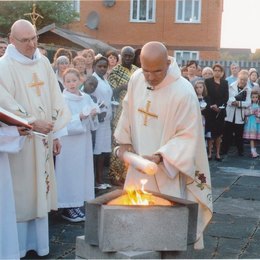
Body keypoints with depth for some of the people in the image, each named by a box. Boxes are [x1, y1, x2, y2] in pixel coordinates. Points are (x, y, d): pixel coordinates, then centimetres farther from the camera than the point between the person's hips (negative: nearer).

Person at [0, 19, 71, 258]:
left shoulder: (43, 62, 8)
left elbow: (54, 98, 10)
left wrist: (56, 133, 8)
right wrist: (33, 123, -21)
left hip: (42, 139, 6)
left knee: (39, 189, 12)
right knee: (20, 193, 0)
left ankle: (38, 240, 23)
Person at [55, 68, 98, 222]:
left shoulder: (87, 98, 8)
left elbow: (91, 124, 12)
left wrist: (93, 115, -8)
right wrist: (80, 117, -23)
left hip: (84, 142, 6)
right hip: (69, 143, -6)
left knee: (83, 171, 9)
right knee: (70, 172, -3)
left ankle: (80, 203, 20)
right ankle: (68, 207, 5)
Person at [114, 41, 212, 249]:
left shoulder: (184, 92, -23)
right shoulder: (136, 79, -6)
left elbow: (188, 136, -19)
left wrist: (160, 157, -28)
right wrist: (124, 142, 9)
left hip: (167, 168, -5)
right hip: (139, 162, 6)